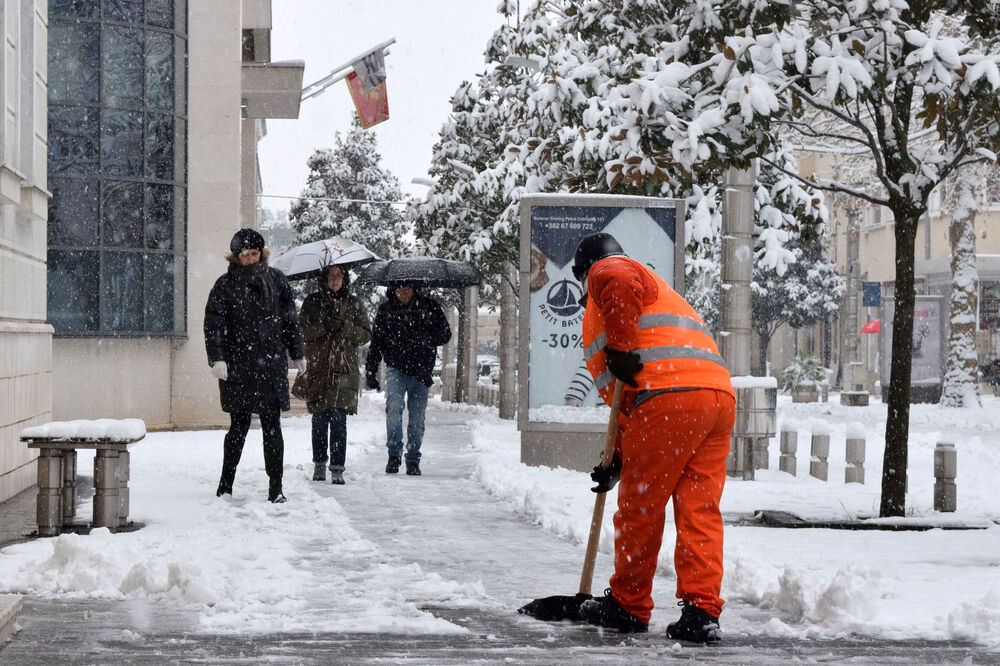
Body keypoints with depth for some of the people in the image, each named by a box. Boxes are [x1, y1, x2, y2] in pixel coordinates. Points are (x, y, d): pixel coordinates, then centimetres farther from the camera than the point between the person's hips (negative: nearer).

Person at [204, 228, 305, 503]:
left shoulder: (275, 280, 9)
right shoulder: (225, 285, 1)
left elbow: (289, 319, 17)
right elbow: (214, 324, -4)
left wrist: (297, 354, 19)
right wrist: (217, 358, -16)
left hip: (272, 365, 2)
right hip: (238, 368, -2)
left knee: (272, 426, 0)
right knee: (239, 425, 2)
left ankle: (276, 488, 4)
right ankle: (226, 484, 17)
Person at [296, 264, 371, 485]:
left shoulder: (353, 304, 11)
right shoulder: (312, 302, 9)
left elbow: (366, 334, 7)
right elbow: (301, 330, 2)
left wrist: (343, 326, -8)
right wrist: (324, 326, -13)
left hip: (344, 369, 0)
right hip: (318, 369, 0)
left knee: (338, 418, -8)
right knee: (320, 419, 2)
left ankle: (337, 469, -6)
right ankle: (319, 464, 17)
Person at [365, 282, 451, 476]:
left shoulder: (429, 307, 6)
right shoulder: (385, 310, 9)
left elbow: (445, 333, 5)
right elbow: (376, 342, 13)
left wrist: (426, 339, -14)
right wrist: (370, 372, 7)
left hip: (421, 371, 0)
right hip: (396, 369, 0)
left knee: (417, 419, 2)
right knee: (394, 406, -23)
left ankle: (413, 460, 15)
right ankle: (394, 454, -14)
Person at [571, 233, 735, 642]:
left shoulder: (607, 272, 14)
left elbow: (621, 286, -17)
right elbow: (630, 399, 35)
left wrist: (620, 348, -16)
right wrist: (620, 459, 31)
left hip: (670, 395, -9)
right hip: (720, 395, 9)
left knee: (640, 506, 5)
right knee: (700, 510, 7)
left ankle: (629, 606, 16)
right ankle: (701, 612, -1)